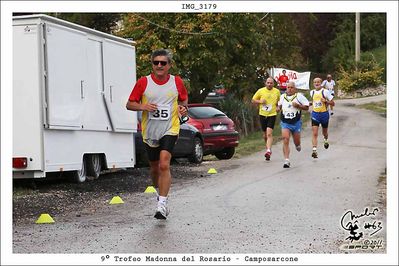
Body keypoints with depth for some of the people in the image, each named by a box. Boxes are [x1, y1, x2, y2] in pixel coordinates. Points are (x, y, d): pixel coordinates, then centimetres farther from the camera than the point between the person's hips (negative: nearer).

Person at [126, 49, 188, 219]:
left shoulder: (177, 82, 2)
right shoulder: (143, 82, -1)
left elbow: (184, 99, 20)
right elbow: (129, 104, 3)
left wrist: (183, 108, -1)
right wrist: (143, 106, -16)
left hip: (170, 130, -2)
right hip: (150, 132, 2)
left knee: (164, 165, -19)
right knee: (155, 168, 14)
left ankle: (162, 205, -19)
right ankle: (160, 194, 41)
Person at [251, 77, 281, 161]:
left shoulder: (277, 91, 4)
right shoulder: (260, 91, 1)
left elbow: (279, 102, 20)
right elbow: (253, 100, 8)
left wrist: (278, 107, -1)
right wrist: (260, 101, -11)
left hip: (272, 114, -2)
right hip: (262, 114, 2)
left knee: (269, 133, -17)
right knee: (265, 134, 11)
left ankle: (268, 151, -24)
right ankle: (268, 147, 34)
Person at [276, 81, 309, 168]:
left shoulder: (299, 96, -2)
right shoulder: (282, 96, 8)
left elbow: (307, 107, -1)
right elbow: (280, 104, 29)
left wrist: (298, 106, -17)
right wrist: (278, 108, 6)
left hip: (296, 123, -1)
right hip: (285, 122, 1)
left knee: (297, 142, 10)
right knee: (285, 140, -16)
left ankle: (297, 145, 50)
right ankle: (286, 160, -18)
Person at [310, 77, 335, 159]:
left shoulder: (325, 92, -9)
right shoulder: (312, 92, 4)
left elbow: (333, 103, -8)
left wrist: (326, 101, -22)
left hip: (324, 113, -2)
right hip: (315, 114, 2)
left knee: (324, 132, 19)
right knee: (314, 133, -13)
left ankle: (326, 140, 54)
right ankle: (314, 150, -19)